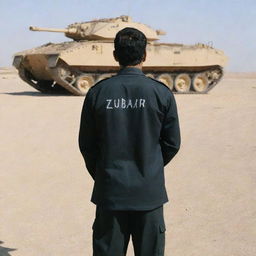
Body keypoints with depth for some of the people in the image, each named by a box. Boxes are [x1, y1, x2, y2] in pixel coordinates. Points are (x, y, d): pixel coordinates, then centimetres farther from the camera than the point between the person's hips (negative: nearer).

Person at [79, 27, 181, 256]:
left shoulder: (98, 93, -4)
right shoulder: (162, 93, -6)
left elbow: (86, 144, 2)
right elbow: (172, 143, 0)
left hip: (109, 192, 1)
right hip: (149, 192, 0)